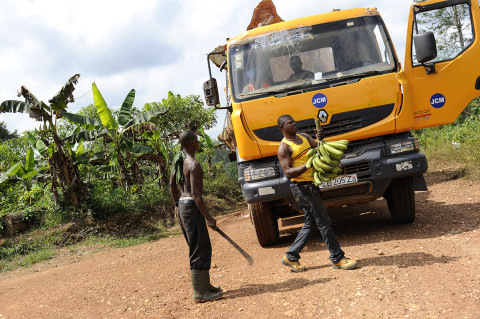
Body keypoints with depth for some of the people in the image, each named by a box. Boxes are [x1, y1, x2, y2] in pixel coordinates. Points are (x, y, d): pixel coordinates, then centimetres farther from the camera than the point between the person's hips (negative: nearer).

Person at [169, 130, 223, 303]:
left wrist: (177, 205, 33)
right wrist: (208, 217, -21)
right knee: (199, 251, -4)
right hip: (192, 207, -10)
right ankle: (200, 293, 1)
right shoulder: (194, 165, -18)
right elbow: (195, 194, -22)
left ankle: (205, 284, 28)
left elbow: (172, 185, 21)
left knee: (203, 248, 19)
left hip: (183, 206, 10)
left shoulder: (178, 161, 12)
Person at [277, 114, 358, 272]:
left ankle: (291, 257, 21)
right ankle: (337, 258, 3)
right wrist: (308, 166, -26)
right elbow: (288, 173, -17)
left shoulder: (304, 137, 15)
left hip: (312, 185, 8)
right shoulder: (284, 148, -9)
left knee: (310, 223, 13)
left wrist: (321, 139, -13)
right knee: (323, 222, -6)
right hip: (301, 187, -8)